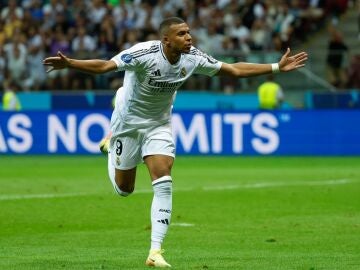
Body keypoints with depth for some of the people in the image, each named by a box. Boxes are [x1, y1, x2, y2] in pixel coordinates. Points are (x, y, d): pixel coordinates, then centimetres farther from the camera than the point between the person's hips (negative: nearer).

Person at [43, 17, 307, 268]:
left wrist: (278, 67, -6)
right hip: (128, 122, -3)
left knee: (164, 184, -15)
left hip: (159, 125, 3)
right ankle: (112, 146, 46)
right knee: (124, 189, 11)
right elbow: (104, 65, -37)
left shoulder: (193, 58, -14)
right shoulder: (144, 54, -29)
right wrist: (69, 63, -53)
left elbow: (234, 69, -4)